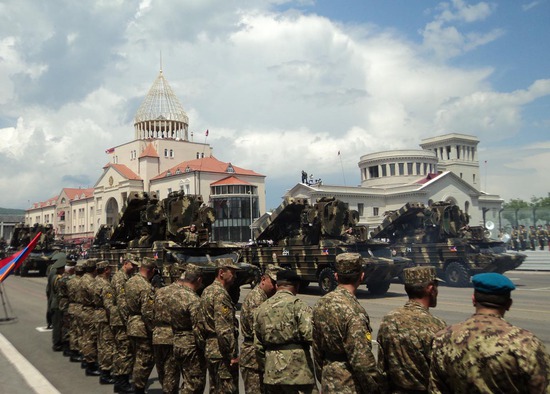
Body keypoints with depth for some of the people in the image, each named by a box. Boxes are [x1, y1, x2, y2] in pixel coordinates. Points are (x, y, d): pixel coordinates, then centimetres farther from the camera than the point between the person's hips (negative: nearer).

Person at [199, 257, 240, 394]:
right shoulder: (221, 294, -18)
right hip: (222, 352, -10)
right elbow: (224, 330, -23)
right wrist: (233, 355, -18)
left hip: (210, 350, 10)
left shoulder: (207, 291, 14)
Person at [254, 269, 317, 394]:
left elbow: (258, 345, 15)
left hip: (271, 374, 6)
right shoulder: (297, 305, -11)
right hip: (297, 373, -6)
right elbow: (311, 335, -21)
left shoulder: (262, 307, 10)